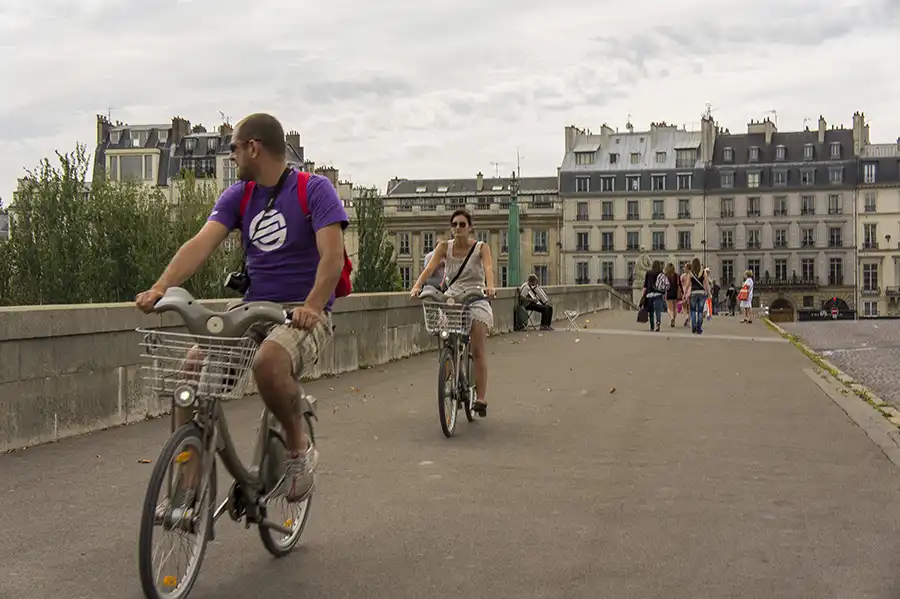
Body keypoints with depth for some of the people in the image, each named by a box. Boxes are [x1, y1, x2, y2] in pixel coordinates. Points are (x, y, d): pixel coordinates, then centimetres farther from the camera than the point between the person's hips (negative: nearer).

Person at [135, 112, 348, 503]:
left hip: (303, 313, -5)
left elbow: (332, 256, -17)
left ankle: (300, 448, -9)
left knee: (268, 362, -36)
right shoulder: (238, 196, 9)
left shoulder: (314, 189, -6)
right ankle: (187, 483, -5)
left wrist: (312, 306, -34)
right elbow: (202, 243, -6)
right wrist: (160, 288, -22)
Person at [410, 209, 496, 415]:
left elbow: (488, 267, -22)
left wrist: (490, 286, -43)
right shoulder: (444, 247, 1)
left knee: (477, 350, -10)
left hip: (476, 300, -2)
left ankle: (481, 398, -10)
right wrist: (417, 285, -31)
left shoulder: (481, 247, -3)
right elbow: (430, 267, -13)